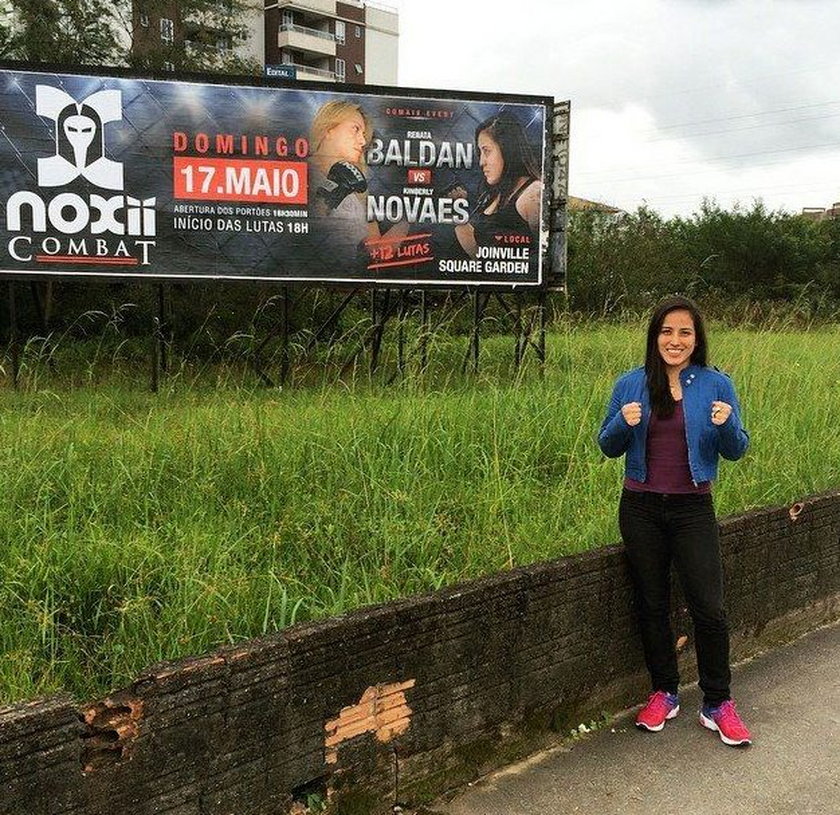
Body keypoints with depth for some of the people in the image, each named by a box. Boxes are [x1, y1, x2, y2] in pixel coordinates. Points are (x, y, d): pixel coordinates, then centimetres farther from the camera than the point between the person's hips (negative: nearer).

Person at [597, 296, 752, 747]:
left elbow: (736, 451, 2)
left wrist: (726, 426, -19)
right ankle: (663, 694, 28)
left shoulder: (716, 385, -1)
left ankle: (717, 704, 15)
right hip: (641, 509, 2)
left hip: (692, 508, -1)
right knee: (652, 605, 11)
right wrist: (624, 424, -14)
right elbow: (608, 448, 7)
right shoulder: (630, 385, 2)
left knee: (709, 608, -2)